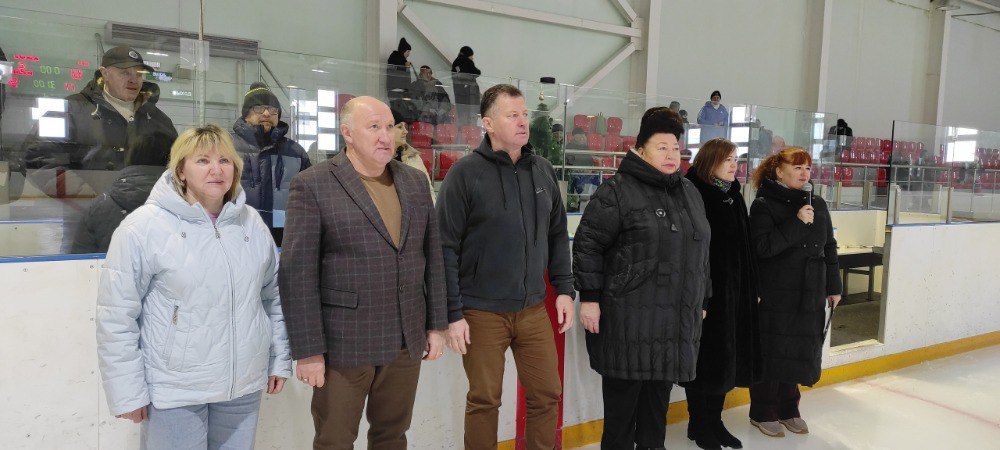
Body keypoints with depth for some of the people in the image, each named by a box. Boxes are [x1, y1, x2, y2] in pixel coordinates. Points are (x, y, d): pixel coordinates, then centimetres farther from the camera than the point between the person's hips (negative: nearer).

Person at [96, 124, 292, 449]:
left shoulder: (252, 222, 4)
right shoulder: (144, 227, -11)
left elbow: (274, 297, 10)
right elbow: (116, 317, -10)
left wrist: (279, 360, 11)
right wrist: (128, 391, -9)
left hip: (244, 383, 4)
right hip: (174, 390, -4)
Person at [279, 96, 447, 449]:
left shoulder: (415, 181, 8)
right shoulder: (313, 185, -8)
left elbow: (432, 256, 11)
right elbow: (298, 273, -10)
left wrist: (436, 325, 9)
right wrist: (308, 350, -12)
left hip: (407, 340, 4)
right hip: (343, 343, -4)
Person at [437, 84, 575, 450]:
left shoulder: (544, 171, 6)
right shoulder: (465, 173, -9)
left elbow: (557, 237, 13)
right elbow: (446, 249, -10)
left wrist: (564, 289, 6)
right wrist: (452, 314, -12)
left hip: (534, 309, 4)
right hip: (482, 313, -4)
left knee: (547, 394, 11)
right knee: (484, 401, 9)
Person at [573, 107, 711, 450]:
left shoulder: (690, 193, 15)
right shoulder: (617, 191, -8)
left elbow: (701, 253, 22)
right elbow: (588, 244, -10)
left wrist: (702, 299, 22)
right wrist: (589, 297, -14)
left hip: (676, 319, 7)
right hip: (629, 321, -6)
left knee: (659, 395, 15)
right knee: (623, 395, 3)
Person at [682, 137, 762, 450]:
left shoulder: (735, 197, 11)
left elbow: (745, 246, 13)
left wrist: (752, 289, 11)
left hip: (735, 291, 8)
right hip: (705, 291, -7)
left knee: (727, 357, 14)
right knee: (706, 357, 4)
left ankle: (714, 421, 28)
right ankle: (699, 425, 20)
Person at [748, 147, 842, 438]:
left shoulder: (817, 204, 11)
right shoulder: (764, 205, -7)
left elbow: (829, 247, 16)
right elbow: (763, 247, -18)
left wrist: (833, 286, 15)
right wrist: (796, 223, -22)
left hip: (810, 294, 5)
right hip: (775, 295, -5)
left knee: (798, 352, 11)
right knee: (773, 352, 2)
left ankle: (788, 409, 28)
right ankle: (763, 413, 18)